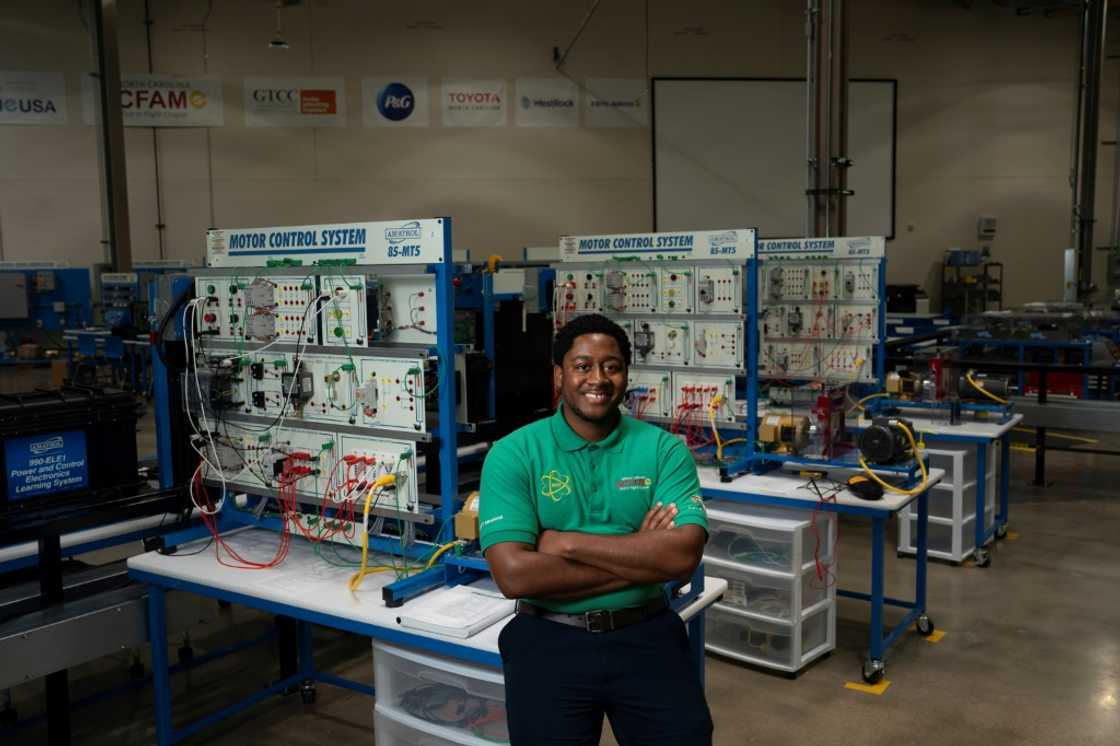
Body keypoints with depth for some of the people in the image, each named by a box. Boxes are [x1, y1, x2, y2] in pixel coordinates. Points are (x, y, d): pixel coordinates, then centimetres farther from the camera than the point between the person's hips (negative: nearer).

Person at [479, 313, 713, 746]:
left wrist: (568, 542, -15)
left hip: (645, 634, 1)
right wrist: (640, 558, -13)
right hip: (549, 639, -1)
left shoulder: (664, 449, -1)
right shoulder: (513, 454, -5)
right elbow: (514, 574, -15)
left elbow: (683, 555, -14)